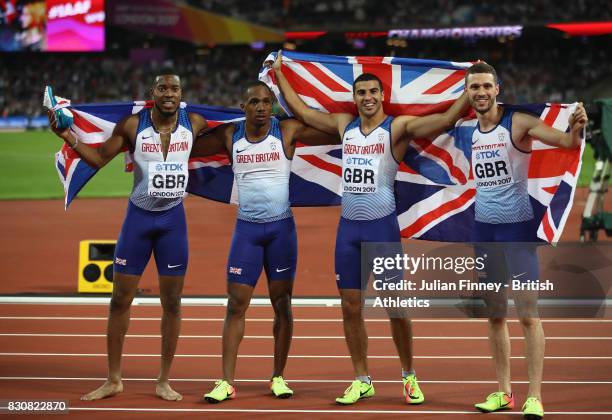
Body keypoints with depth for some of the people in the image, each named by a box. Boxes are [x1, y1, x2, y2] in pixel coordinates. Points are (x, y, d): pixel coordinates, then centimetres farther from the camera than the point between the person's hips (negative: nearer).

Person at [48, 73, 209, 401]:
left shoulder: (194, 124, -4)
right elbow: (99, 159, 0)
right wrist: (68, 137, -13)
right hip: (138, 217, -1)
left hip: (173, 219, 1)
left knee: (172, 301, 4)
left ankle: (164, 381, 15)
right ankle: (113, 379, 14)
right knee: (121, 299, 2)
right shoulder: (132, 125, -8)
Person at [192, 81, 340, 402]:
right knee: (236, 305, -3)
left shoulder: (287, 131, -4)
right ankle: (226, 382, -1)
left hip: (281, 227, -1)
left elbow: (339, 135, -5)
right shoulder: (229, 135, 1)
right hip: (246, 228, 1)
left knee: (282, 305, 4)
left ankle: (278, 378, 15)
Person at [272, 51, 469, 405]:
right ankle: (362, 380, 16)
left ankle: (409, 376, 18)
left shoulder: (398, 127, -6)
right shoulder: (344, 125, 9)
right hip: (348, 228, 5)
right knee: (351, 307, 6)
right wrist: (279, 74, 22)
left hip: (383, 227, -5)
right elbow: (302, 111, 19)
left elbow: (447, 119, -18)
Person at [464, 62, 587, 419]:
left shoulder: (518, 123, -12)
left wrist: (576, 129, -43)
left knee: (528, 313, -4)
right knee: (495, 315, 10)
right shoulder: (468, 131, 6)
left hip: (517, 227, -6)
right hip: (483, 228, 6)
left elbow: (566, 141, -25)